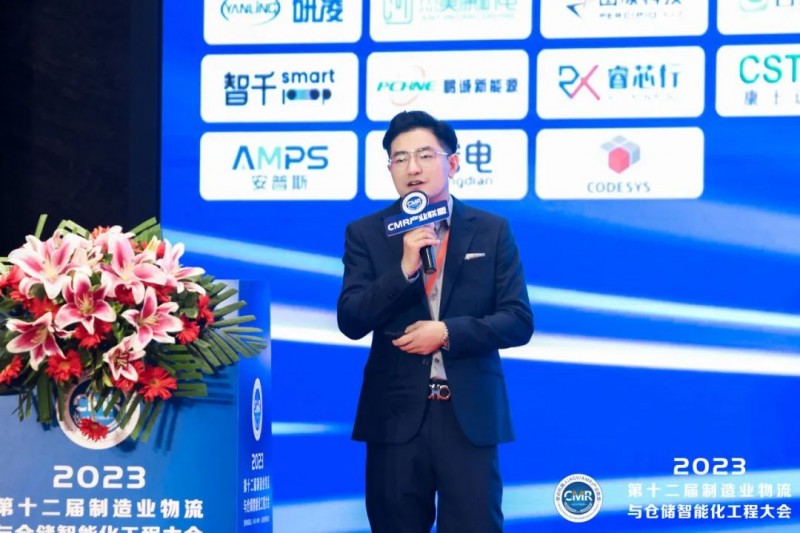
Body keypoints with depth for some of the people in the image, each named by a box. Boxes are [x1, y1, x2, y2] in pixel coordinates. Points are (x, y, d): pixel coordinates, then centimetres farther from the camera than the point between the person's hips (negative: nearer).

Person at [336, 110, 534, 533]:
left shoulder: (492, 230, 5)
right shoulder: (366, 234, 4)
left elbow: (519, 322, 0)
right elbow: (351, 321, -5)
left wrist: (447, 332, -12)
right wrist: (404, 269, -18)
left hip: (470, 414, 0)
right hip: (396, 415, 0)